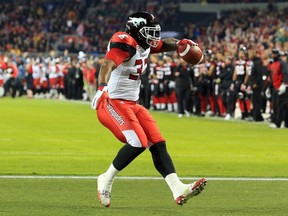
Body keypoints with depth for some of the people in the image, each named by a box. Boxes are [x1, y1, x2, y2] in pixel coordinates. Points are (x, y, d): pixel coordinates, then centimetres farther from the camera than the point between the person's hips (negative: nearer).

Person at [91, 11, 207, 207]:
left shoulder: (144, 44, 11)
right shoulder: (126, 43, -17)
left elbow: (164, 44, 31)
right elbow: (107, 65, -33)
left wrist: (180, 43, 10)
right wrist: (102, 87, -51)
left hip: (131, 104, 10)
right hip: (112, 103, -10)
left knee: (158, 144, 1)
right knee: (138, 143, -23)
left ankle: (178, 189, -4)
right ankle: (106, 180, -6)